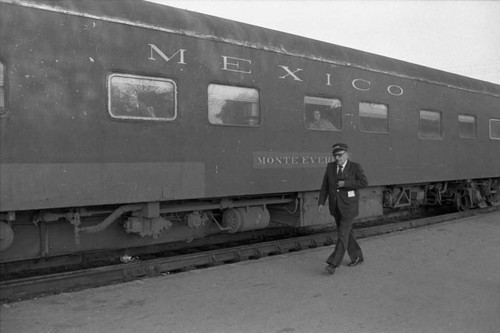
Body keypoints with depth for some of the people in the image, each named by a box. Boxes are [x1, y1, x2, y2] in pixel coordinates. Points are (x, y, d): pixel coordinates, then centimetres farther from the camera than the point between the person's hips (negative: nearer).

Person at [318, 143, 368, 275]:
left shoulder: (355, 167, -10)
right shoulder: (331, 166, 1)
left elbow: (364, 182, -18)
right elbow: (325, 186, 3)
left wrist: (345, 184, -22)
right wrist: (321, 202, -5)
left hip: (349, 206, -5)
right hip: (335, 206, 6)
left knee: (343, 234, -9)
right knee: (346, 232, 15)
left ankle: (333, 264, -8)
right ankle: (357, 257, 32)